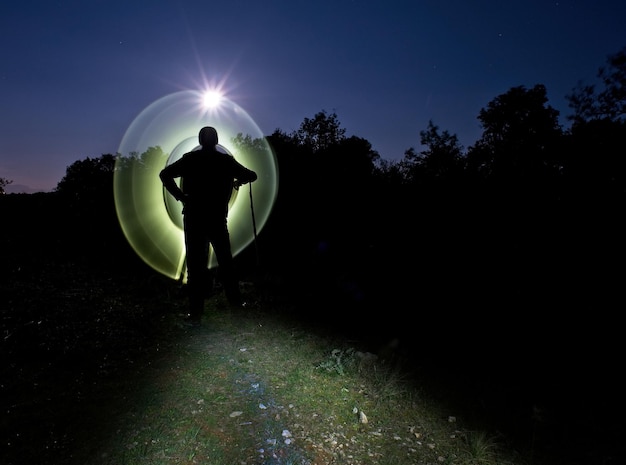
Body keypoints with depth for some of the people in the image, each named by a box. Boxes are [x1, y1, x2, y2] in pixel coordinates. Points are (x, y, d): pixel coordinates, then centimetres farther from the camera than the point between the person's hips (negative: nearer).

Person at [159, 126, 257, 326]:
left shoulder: (190, 159, 0)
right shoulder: (226, 160, 2)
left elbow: (164, 174, -6)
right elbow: (251, 175, 10)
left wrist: (180, 196, -1)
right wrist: (237, 181, 27)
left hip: (194, 217, -1)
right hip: (218, 217, 1)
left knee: (196, 264, 1)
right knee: (225, 259, 17)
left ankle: (195, 313, 2)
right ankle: (235, 300, 26)